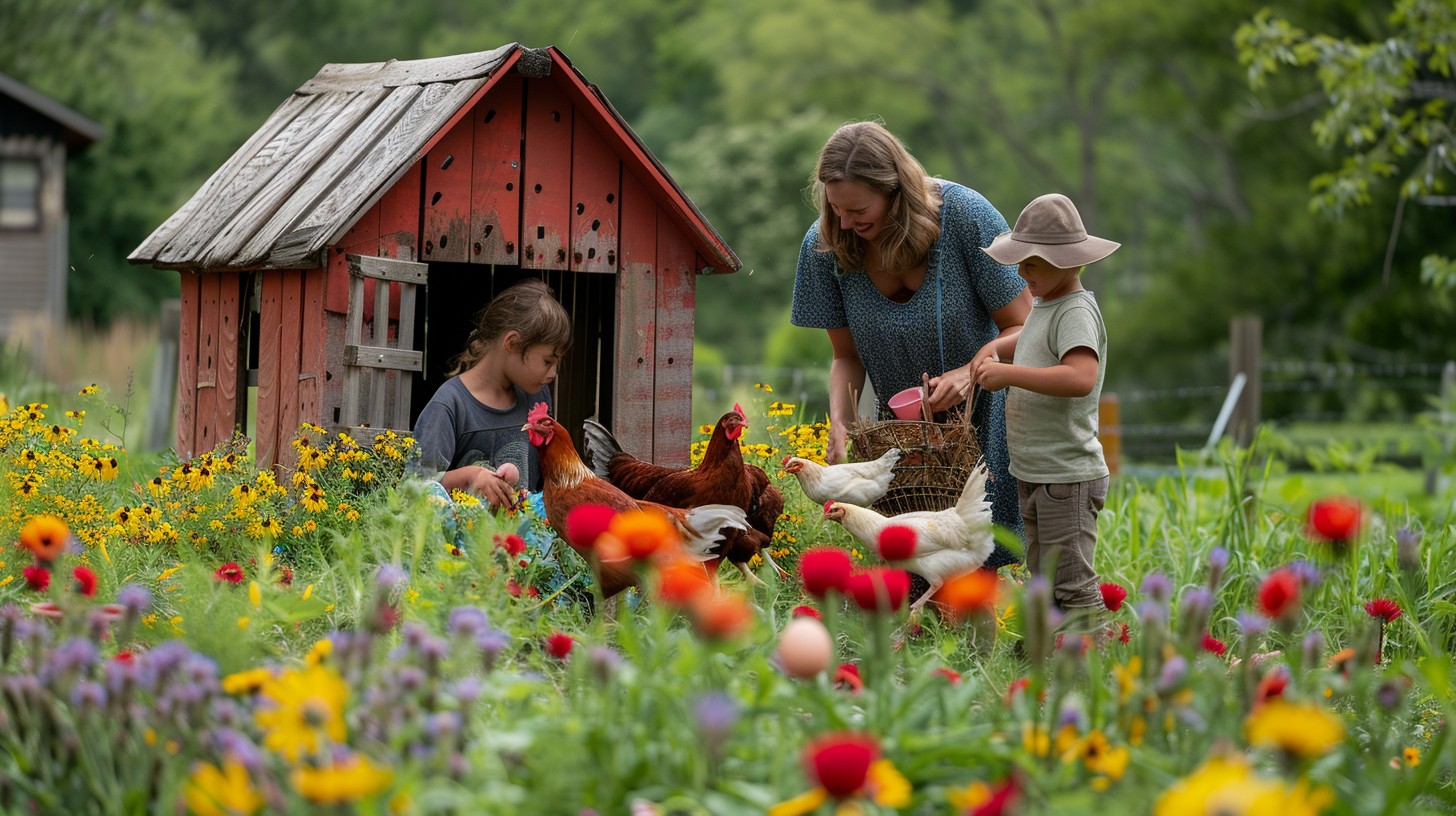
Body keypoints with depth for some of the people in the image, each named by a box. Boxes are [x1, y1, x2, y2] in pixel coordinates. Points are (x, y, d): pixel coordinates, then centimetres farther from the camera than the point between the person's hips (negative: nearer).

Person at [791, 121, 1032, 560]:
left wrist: (971, 371, -32)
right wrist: (840, 421, -18)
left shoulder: (966, 216, -22)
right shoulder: (824, 245, -12)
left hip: (984, 417, -3)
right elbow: (847, 356, 0)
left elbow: (1021, 327, -14)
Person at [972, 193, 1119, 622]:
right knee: (1043, 584, 17)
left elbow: (1081, 378, -34)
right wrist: (991, 353, 19)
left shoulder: (1076, 311, -17)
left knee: (1072, 588, -7)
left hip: (1067, 477, -10)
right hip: (1032, 473, 10)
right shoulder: (1043, 304, 13)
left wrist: (1009, 373, -31)